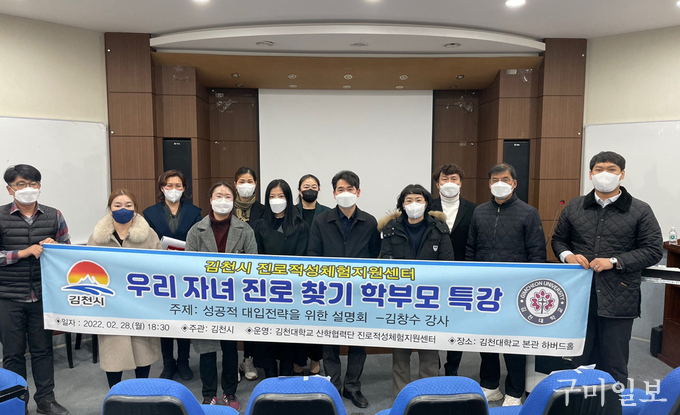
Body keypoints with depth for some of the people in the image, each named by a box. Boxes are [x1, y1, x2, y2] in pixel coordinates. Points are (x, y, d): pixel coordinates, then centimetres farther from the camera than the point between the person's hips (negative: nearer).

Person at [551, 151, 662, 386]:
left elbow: (654, 250, -3)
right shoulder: (574, 208, 8)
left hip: (618, 299, -2)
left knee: (613, 363, 9)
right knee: (578, 359, 15)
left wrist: (614, 261, -14)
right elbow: (559, 239, 16)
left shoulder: (640, 211, 0)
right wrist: (568, 255, -6)